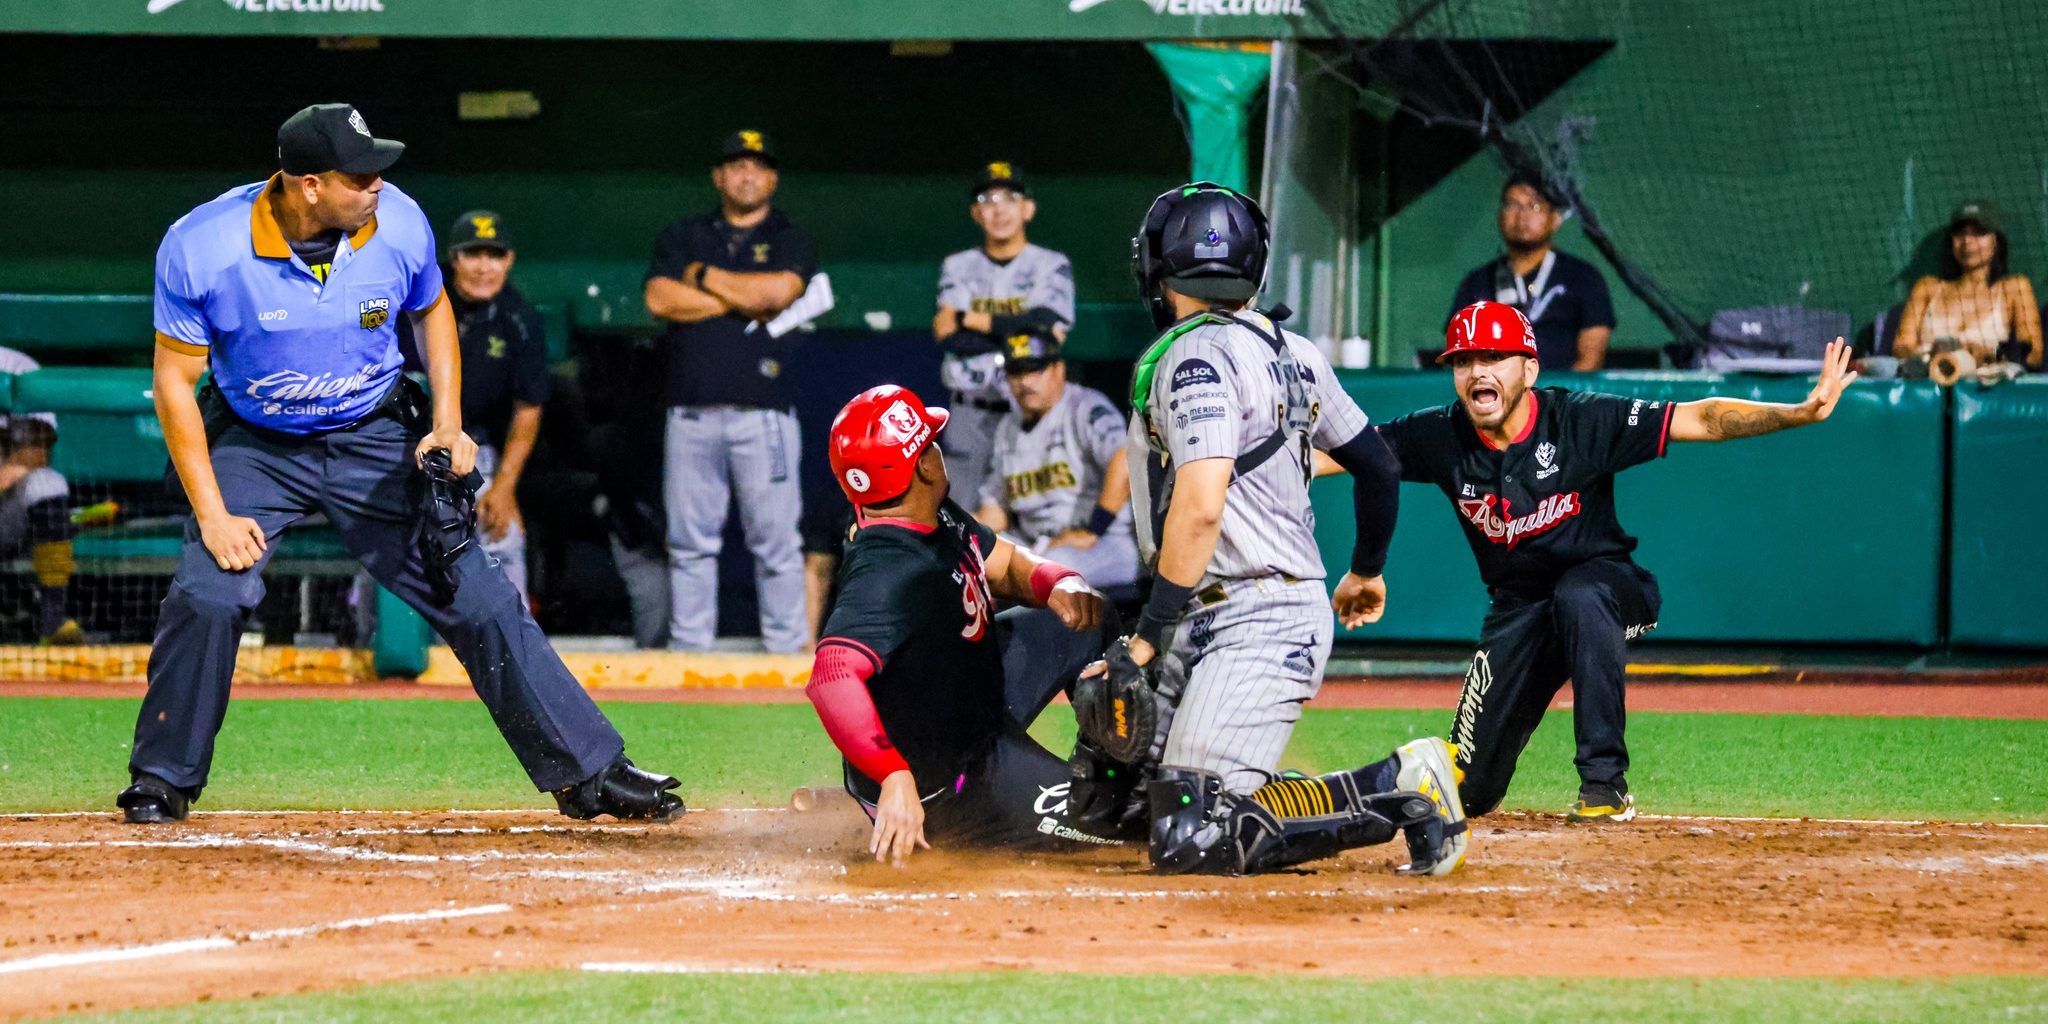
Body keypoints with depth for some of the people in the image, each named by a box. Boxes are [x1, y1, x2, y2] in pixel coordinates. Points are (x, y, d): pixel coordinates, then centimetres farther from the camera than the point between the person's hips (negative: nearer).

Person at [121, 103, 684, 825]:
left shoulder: (398, 224, -15)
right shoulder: (202, 248, -23)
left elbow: (432, 310, 7)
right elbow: (175, 377, -15)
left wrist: (448, 424, -5)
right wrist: (212, 514, -19)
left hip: (378, 440, 2)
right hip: (253, 447, -2)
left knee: (480, 601, -3)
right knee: (208, 596, -22)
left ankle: (590, 773, 6)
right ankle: (161, 783, -2)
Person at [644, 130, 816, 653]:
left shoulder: (789, 241, 11)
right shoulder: (684, 237, 16)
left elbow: (779, 291, -10)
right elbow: (660, 299, -1)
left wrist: (705, 276, 1)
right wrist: (744, 302, -4)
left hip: (763, 409, -2)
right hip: (693, 409, 2)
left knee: (776, 539, -4)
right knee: (690, 540, 3)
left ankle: (786, 645, -1)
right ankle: (688, 650, 7)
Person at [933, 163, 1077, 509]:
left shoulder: (1052, 266, 4)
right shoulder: (958, 267, 12)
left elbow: (1051, 334, -10)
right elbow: (946, 333, -4)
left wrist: (974, 320, -5)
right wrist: (1015, 330, -12)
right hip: (971, 414, 2)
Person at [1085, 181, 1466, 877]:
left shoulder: (1195, 356, -14)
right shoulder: (1289, 351, 13)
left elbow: (1200, 509, -24)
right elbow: (1375, 463, 23)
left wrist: (1147, 639, -21)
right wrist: (1367, 570, 40)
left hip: (1255, 629, -9)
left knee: (1193, 843, -19)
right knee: (1101, 790, 8)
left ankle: (1398, 791, -10)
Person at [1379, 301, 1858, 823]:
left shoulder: (1582, 421, -20)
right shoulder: (1441, 437, -12)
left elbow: (1702, 419, -24)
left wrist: (1804, 412, -36)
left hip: (1603, 587, -3)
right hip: (1519, 610, 3)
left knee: (1578, 596, -41)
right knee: (1468, 793, -3)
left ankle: (1605, 782, -32)